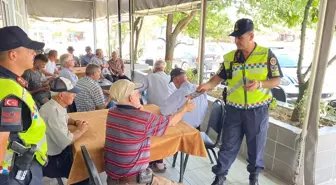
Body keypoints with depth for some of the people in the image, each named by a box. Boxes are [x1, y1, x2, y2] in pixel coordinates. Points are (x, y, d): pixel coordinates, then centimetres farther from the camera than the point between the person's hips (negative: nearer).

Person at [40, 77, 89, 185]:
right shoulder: (53, 111, -30)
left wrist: (75, 122, 2)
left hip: (56, 150, 9)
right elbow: (65, 141, -33)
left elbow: (64, 118, 22)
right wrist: (80, 130, -15)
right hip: (50, 160, -9)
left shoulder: (55, 105, 0)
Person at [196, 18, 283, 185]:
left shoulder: (266, 54, -6)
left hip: (258, 110, -1)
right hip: (234, 109, 2)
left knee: (256, 145, 14)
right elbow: (220, 77, 3)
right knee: (228, 145, 9)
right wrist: (208, 85, -17)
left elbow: (276, 80, -3)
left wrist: (260, 84, -22)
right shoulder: (229, 57, 1)